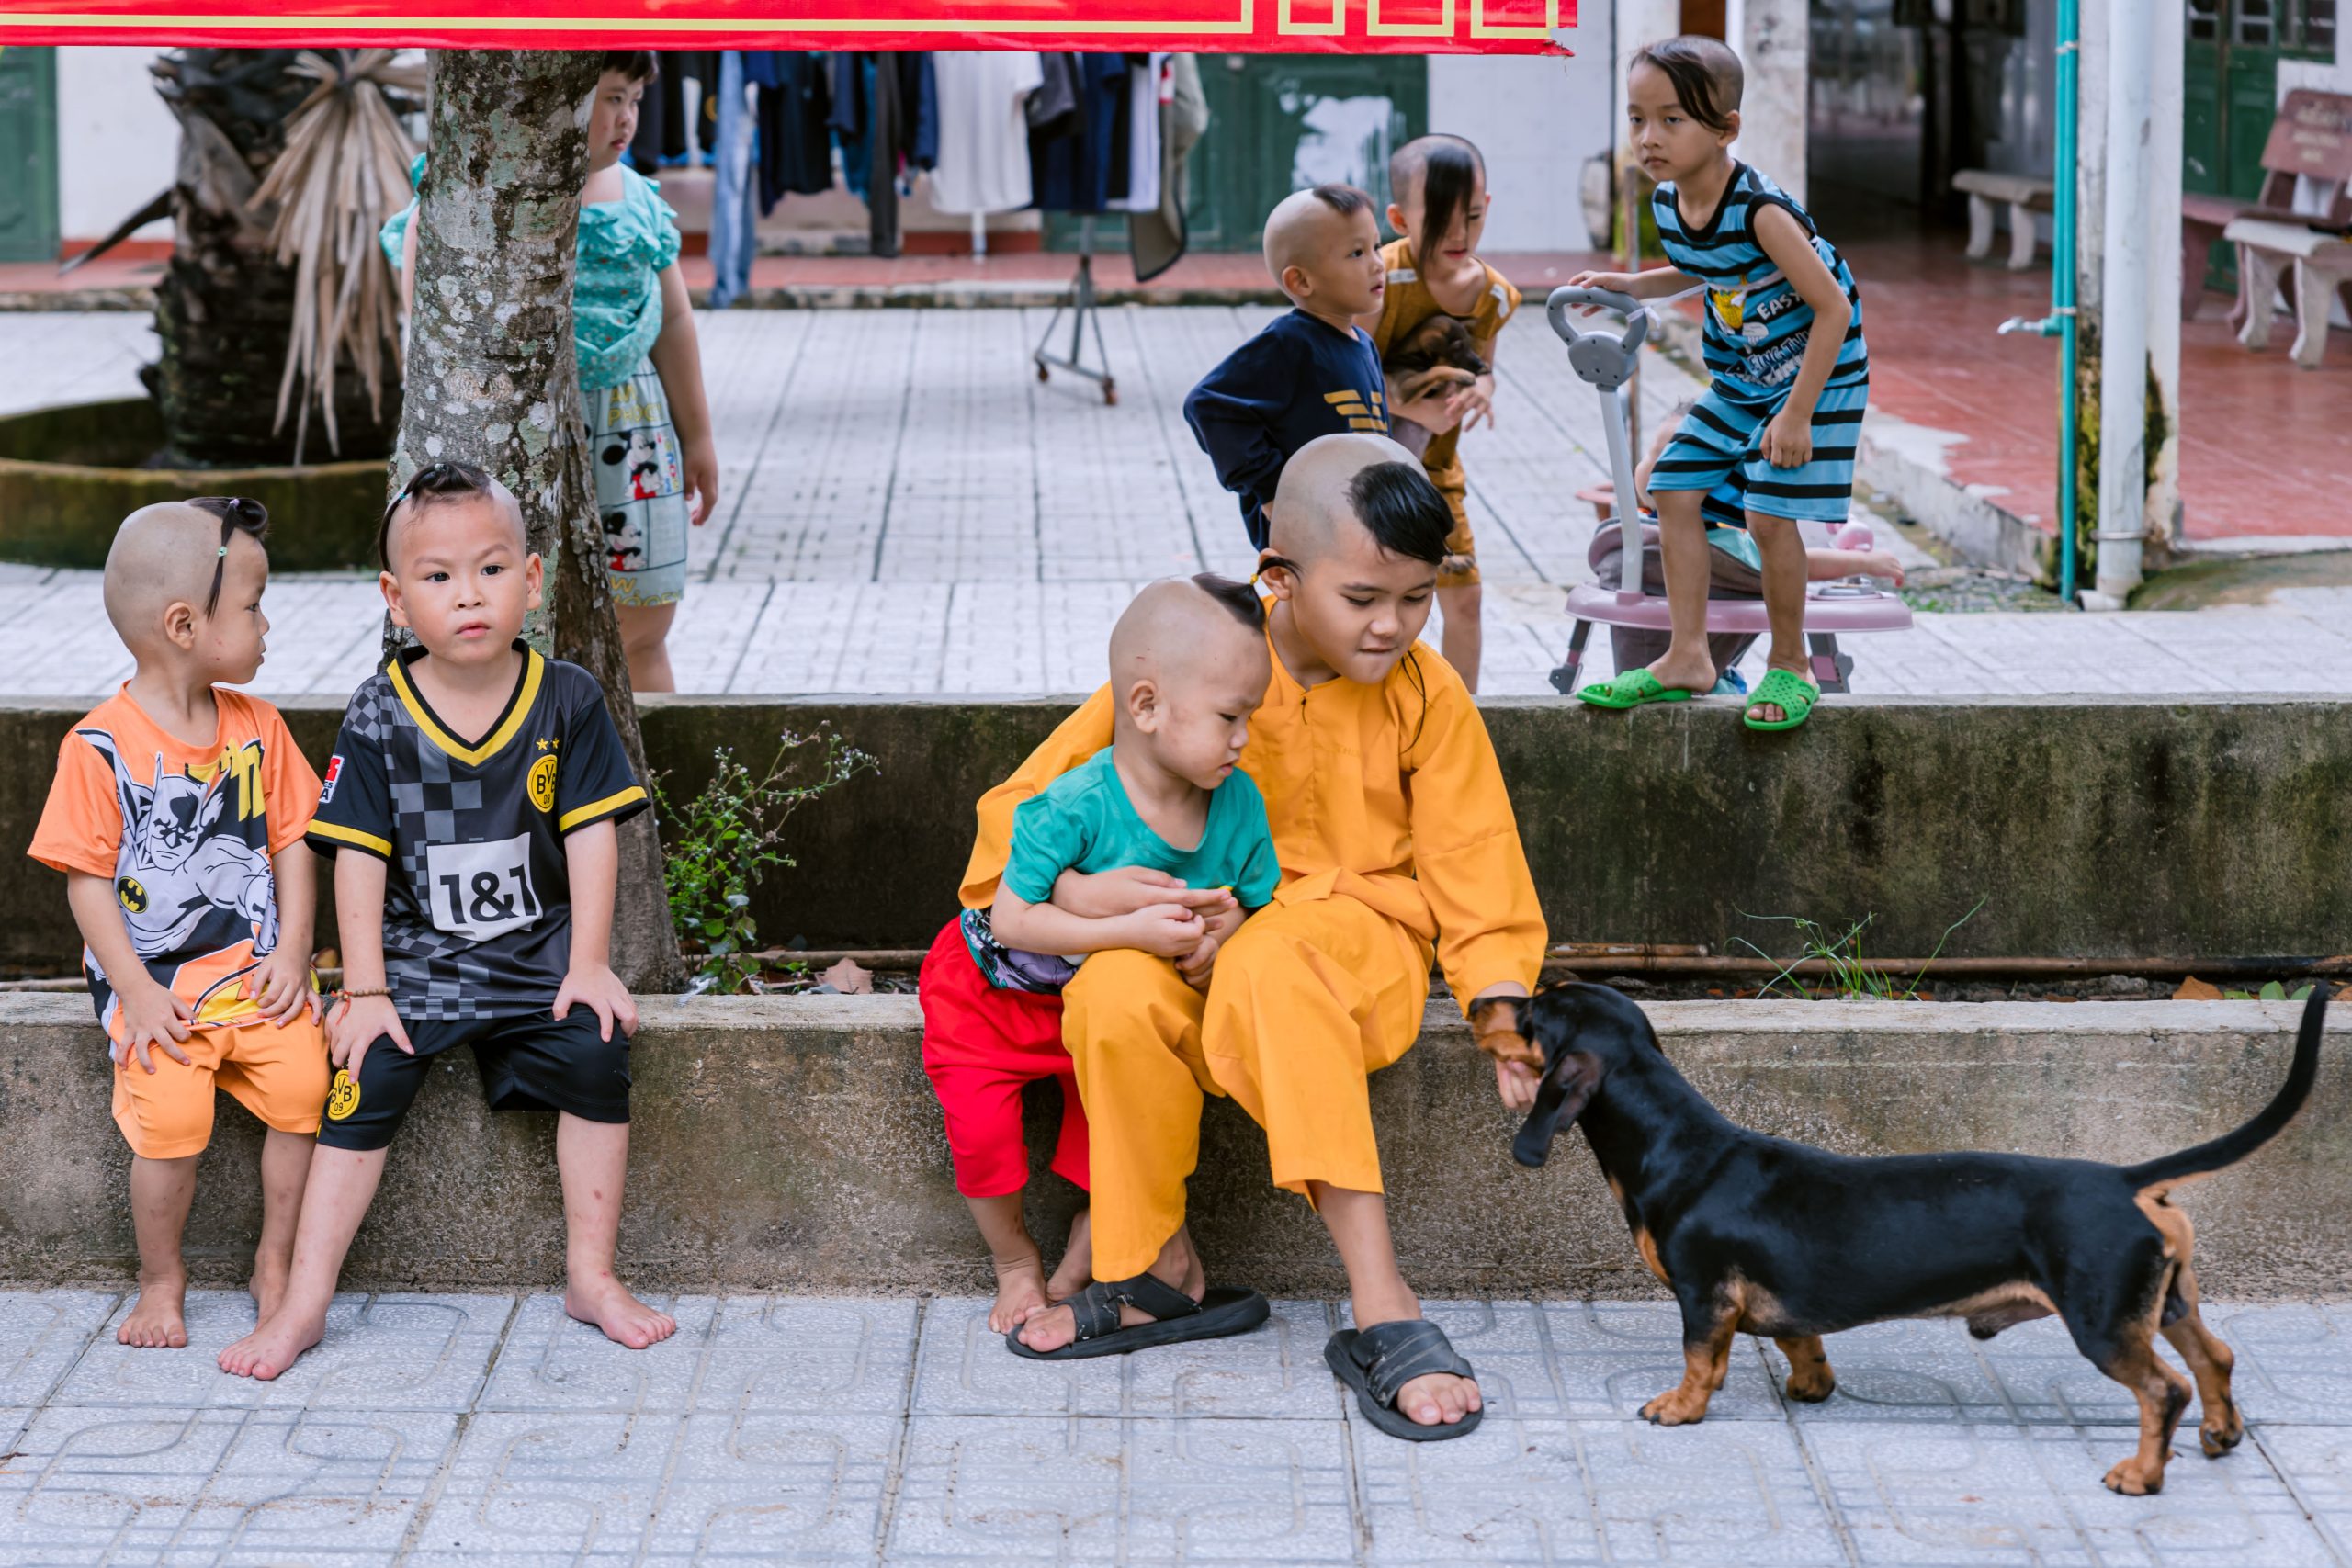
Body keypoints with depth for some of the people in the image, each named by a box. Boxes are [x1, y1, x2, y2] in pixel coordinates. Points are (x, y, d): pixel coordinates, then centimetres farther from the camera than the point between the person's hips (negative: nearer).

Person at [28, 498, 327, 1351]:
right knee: (172, 1117, -21)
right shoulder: (101, 746, -8)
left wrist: (292, 952, -1)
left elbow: (291, 840, 10)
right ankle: (161, 1278, 4)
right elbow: (87, 876, -7)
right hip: (156, 979, -4)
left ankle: (276, 1262, 5)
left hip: (256, 970, 4)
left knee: (304, 1087, -16)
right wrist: (137, 990, -12)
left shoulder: (255, 726, 6)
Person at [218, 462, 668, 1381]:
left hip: (539, 955, 1)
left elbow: (592, 836, -3)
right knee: (367, 1079, -15)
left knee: (597, 1054, -19)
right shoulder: (378, 719, -7)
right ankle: (304, 1302, -8)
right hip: (414, 959, 0)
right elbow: (360, 858, -5)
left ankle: (591, 1276, -5)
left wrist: (588, 965, -8)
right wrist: (365, 990, -9)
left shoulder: (567, 701, -5)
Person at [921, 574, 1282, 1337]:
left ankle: (1073, 1279, 11)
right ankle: (1015, 1262, 16)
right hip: (993, 989, -4)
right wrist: (1133, 931, -41)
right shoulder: (1076, 807, -34)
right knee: (981, 1130, -14)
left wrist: (1220, 935, -26)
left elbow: (1251, 900, -2)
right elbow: (1011, 919, -34)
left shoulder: (1240, 805, -16)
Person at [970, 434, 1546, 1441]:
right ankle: (1159, 1268, -12)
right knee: (1112, 998, -34)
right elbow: (1030, 797, -2)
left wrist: (1503, 1019, -14)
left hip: (1354, 924, -2)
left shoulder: (1427, 697, -2)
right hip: (1201, 919, 2)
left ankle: (1378, 1309, -42)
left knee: (1265, 974, -39)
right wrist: (1073, 889, -23)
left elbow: (1471, 870, 2)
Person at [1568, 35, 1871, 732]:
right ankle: (1688, 658, 12)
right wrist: (1631, 285, 6)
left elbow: (1834, 307, -25)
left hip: (1818, 373, -8)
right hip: (1739, 379, 8)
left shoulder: (1759, 212, -29)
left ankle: (1789, 666, 6)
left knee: (1769, 514, -14)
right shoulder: (1668, 205, -5)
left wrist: (1797, 415, -24)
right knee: (1674, 489, 3)